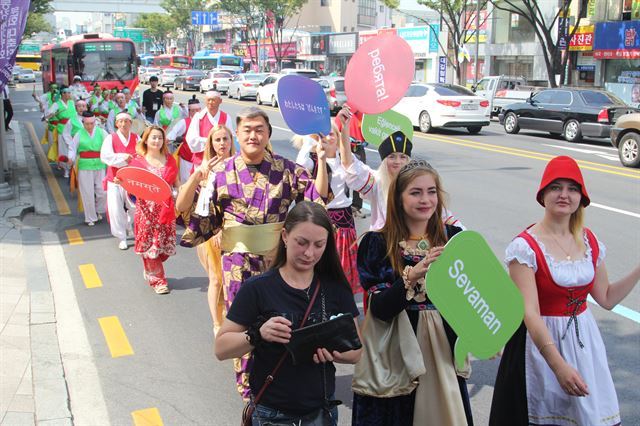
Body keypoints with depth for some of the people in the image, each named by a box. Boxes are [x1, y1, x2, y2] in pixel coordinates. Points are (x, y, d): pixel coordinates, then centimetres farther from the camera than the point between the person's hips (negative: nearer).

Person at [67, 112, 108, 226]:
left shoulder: (101, 133, 3)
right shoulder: (79, 134, 3)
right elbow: (73, 148, 6)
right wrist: (71, 158, -12)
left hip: (100, 166, 1)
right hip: (85, 167, -1)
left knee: (102, 191, 2)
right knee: (87, 193, 3)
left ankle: (98, 210, 32)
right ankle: (90, 218, 16)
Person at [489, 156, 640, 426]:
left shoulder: (589, 241, 4)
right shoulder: (526, 246, -15)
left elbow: (607, 298, 12)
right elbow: (530, 314, -22)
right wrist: (559, 365, -29)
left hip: (584, 341, 5)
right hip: (541, 341, -5)